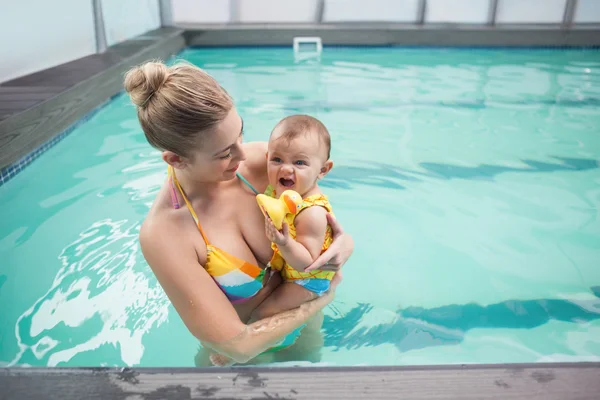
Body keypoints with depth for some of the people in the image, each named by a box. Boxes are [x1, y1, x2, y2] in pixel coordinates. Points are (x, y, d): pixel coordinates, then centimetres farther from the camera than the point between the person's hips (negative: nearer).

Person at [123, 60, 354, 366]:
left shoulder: (258, 160, -22)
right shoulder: (163, 233, -32)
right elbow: (238, 346, -28)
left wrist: (343, 240, -25)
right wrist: (321, 299, -20)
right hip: (246, 358, -3)